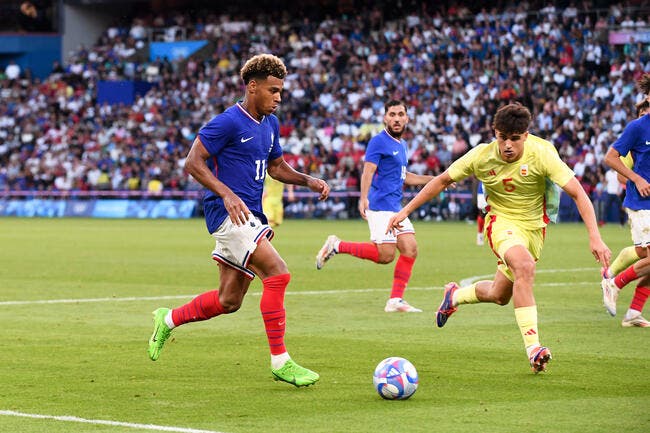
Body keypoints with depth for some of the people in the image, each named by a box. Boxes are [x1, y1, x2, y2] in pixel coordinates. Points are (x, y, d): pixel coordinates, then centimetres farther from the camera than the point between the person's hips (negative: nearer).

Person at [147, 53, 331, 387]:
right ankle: (280, 362, -15)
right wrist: (227, 194, -26)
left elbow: (276, 166, 25)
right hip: (226, 213, -9)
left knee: (229, 301, 11)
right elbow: (193, 162, -14)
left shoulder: (270, 124, 13)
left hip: (249, 216, 9)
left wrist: (308, 181, 7)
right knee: (277, 273, -21)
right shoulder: (228, 122, -13)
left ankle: (167, 321, 33)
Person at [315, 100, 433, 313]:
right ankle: (336, 246, 0)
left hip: (395, 207, 9)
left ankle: (396, 300, 3)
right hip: (381, 206, -9)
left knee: (410, 249, -2)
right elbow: (368, 171, -17)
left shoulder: (401, 144, 19)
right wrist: (363, 197, -32)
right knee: (385, 255, -15)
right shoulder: (379, 141, -8)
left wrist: (434, 179, 31)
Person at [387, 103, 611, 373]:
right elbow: (443, 181, 0)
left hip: (534, 226, 2)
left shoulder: (542, 154, -21)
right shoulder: (482, 156, -16)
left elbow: (578, 194, -22)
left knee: (500, 295, 12)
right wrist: (405, 211, -1)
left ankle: (455, 296, 46)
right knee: (524, 266, -34)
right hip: (501, 221, -2)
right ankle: (533, 348, -34)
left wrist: (594, 237, -33)